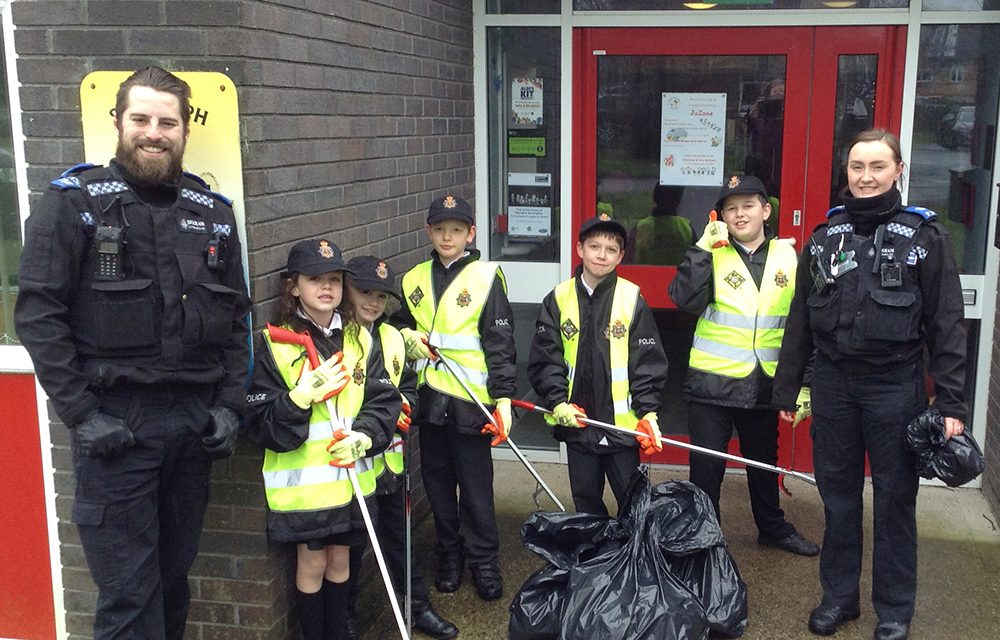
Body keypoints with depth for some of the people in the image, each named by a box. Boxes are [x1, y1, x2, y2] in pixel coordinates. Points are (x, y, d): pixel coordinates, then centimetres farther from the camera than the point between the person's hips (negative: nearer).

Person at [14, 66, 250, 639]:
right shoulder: (73, 201, -4)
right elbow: (39, 313, -8)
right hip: (114, 422, -4)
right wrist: (80, 415, -12)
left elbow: (236, 316, 13)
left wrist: (230, 406, 5)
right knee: (129, 593, -1)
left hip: (195, 420, 4)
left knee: (174, 576, 16)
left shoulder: (213, 210, 9)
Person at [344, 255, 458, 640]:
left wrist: (402, 403, -4)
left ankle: (418, 607, 31)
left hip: (390, 455, 6)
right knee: (352, 540, 5)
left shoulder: (391, 337, 9)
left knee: (398, 533, 18)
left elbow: (407, 387, 16)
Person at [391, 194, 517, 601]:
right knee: (438, 483, 14)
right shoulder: (415, 280, 8)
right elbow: (400, 321, 23)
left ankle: (483, 560, 18)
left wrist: (503, 398, -13)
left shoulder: (486, 278, -6)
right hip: (429, 398, 5)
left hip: (470, 400, -5)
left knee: (476, 487, 2)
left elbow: (500, 344, -8)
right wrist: (406, 335, -1)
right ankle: (449, 554, 30)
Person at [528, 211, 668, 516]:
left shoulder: (632, 299, -4)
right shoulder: (559, 299, 0)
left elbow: (648, 362, -4)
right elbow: (545, 359, -1)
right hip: (576, 422, 2)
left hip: (622, 423, -2)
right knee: (586, 501, 15)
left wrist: (648, 411, -12)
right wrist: (558, 403, -11)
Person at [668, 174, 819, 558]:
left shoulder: (788, 257, 3)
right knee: (706, 465, 5)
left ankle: (773, 528, 40)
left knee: (764, 461, 21)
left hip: (764, 384, 3)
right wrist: (703, 248, -24)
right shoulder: (713, 253, -4)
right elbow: (685, 299, -21)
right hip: (712, 382, -3)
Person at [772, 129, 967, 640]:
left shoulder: (924, 235, -4)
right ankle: (838, 596, 29)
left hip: (895, 386, -3)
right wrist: (786, 387, 8)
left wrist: (951, 402, -10)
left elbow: (946, 325, -5)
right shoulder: (826, 234, 6)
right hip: (832, 383, 3)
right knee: (838, 496, 13)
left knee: (895, 498, 8)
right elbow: (800, 319, 9)